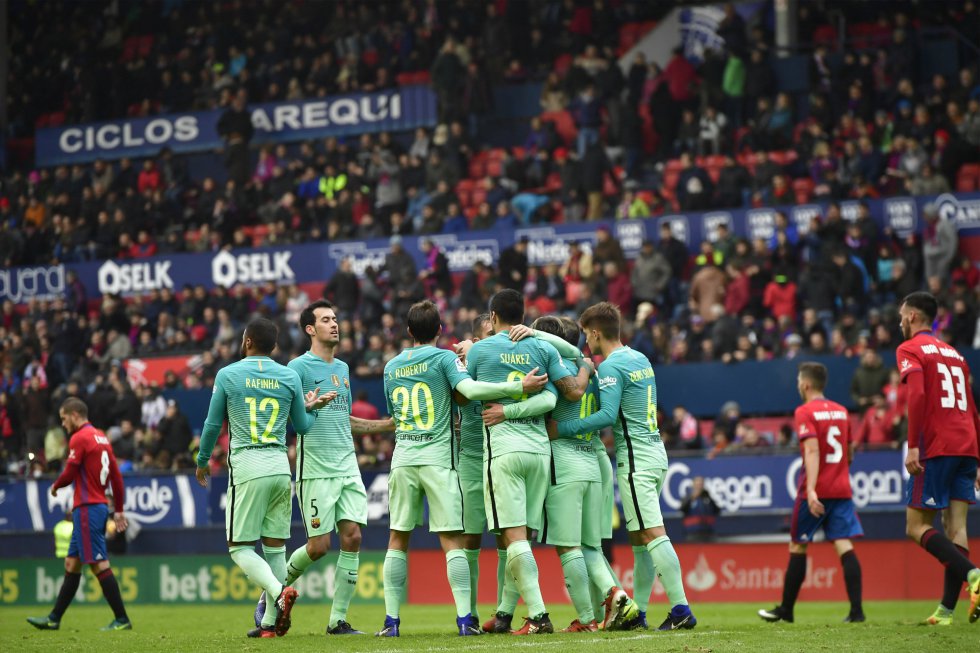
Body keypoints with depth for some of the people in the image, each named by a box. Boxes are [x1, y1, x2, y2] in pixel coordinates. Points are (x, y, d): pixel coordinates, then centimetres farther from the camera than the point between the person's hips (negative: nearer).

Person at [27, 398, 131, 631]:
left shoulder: (79, 438, -12)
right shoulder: (101, 437, 14)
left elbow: (69, 474, -13)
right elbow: (116, 476, 15)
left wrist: (55, 487, 9)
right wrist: (118, 510, 19)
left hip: (87, 508, -10)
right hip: (100, 505, 10)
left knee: (99, 565, -9)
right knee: (71, 564, 13)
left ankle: (122, 619, -9)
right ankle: (54, 619, 18)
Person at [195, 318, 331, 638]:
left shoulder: (227, 375, -1)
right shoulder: (290, 377, 6)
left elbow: (213, 424, 5)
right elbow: (302, 426, 14)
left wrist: (202, 461, 19)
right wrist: (310, 407, 34)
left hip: (247, 467, -4)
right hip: (281, 467, 4)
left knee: (240, 546, 2)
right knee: (275, 546, 9)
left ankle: (279, 592, -23)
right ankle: (270, 622, 8)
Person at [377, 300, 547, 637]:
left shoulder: (391, 367, 13)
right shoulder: (444, 357, -2)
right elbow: (468, 389, -19)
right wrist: (519, 385, -19)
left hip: (403, 457, 3)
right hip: (438, 456, -3)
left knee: (397, 539, 8)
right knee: (451, 540, -4)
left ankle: (391, 619, 4)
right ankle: (465, 618, -11)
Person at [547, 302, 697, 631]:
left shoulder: (611, 366, -12)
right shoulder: (640, 359, 15)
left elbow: (608, 415, -21)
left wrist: (562, 428, -19)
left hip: (636, 458, -9)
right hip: (655, 452, 9)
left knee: (653, 534, -12)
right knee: (639, 538, 11)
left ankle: (681, 609, -16)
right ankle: (637, 612, 13)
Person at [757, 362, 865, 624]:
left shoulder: (805, 412, -7)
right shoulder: (841, 411, 12)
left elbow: (812, 450, -19)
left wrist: (811, 490, -27)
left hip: (816, 491, -5)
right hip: (842, 489, 5)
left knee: (798, 547, 7)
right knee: (844, 546, -2)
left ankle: (786, 609, 16)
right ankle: (856, 609, -15)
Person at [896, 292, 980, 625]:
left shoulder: (910, 350, 1)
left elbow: (917, 394, -16)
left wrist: (913, 445, -19)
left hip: (936, 448, -7)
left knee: (916, 526, -3)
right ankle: (946, 610, -4)